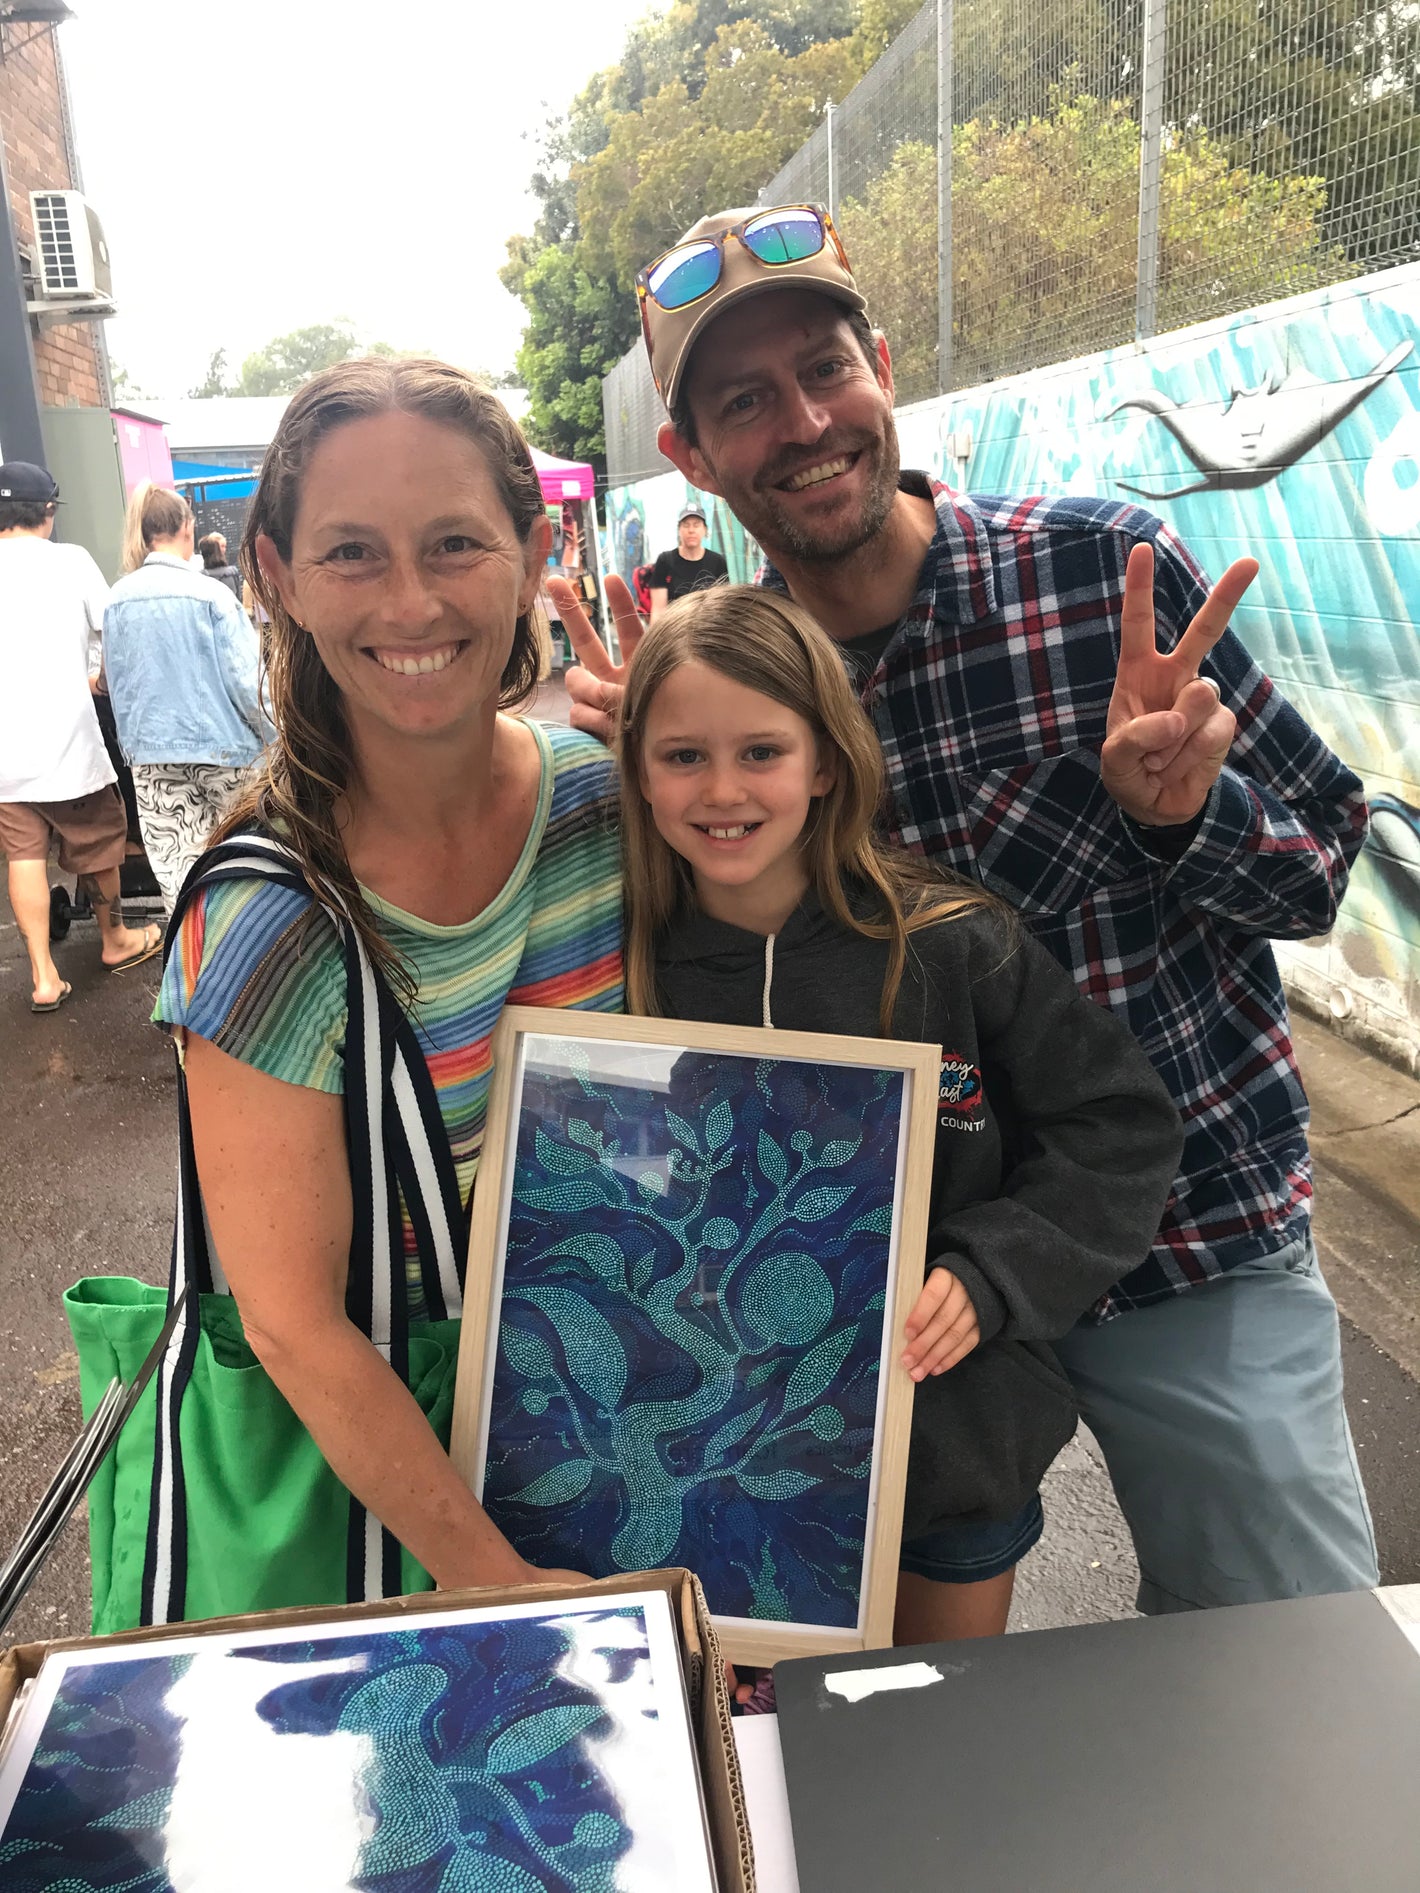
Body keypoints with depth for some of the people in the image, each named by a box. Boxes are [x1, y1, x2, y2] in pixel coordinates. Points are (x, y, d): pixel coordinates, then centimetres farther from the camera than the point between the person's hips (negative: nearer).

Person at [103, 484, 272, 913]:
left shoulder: (118, 599, 1)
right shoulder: (209, 594, -12)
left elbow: (116, 682, 9)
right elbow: (244, 676, -11)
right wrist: (273, 737, 0)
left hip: (150, 753, 4)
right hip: (220, 746, -3)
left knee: (175, 864, 8)